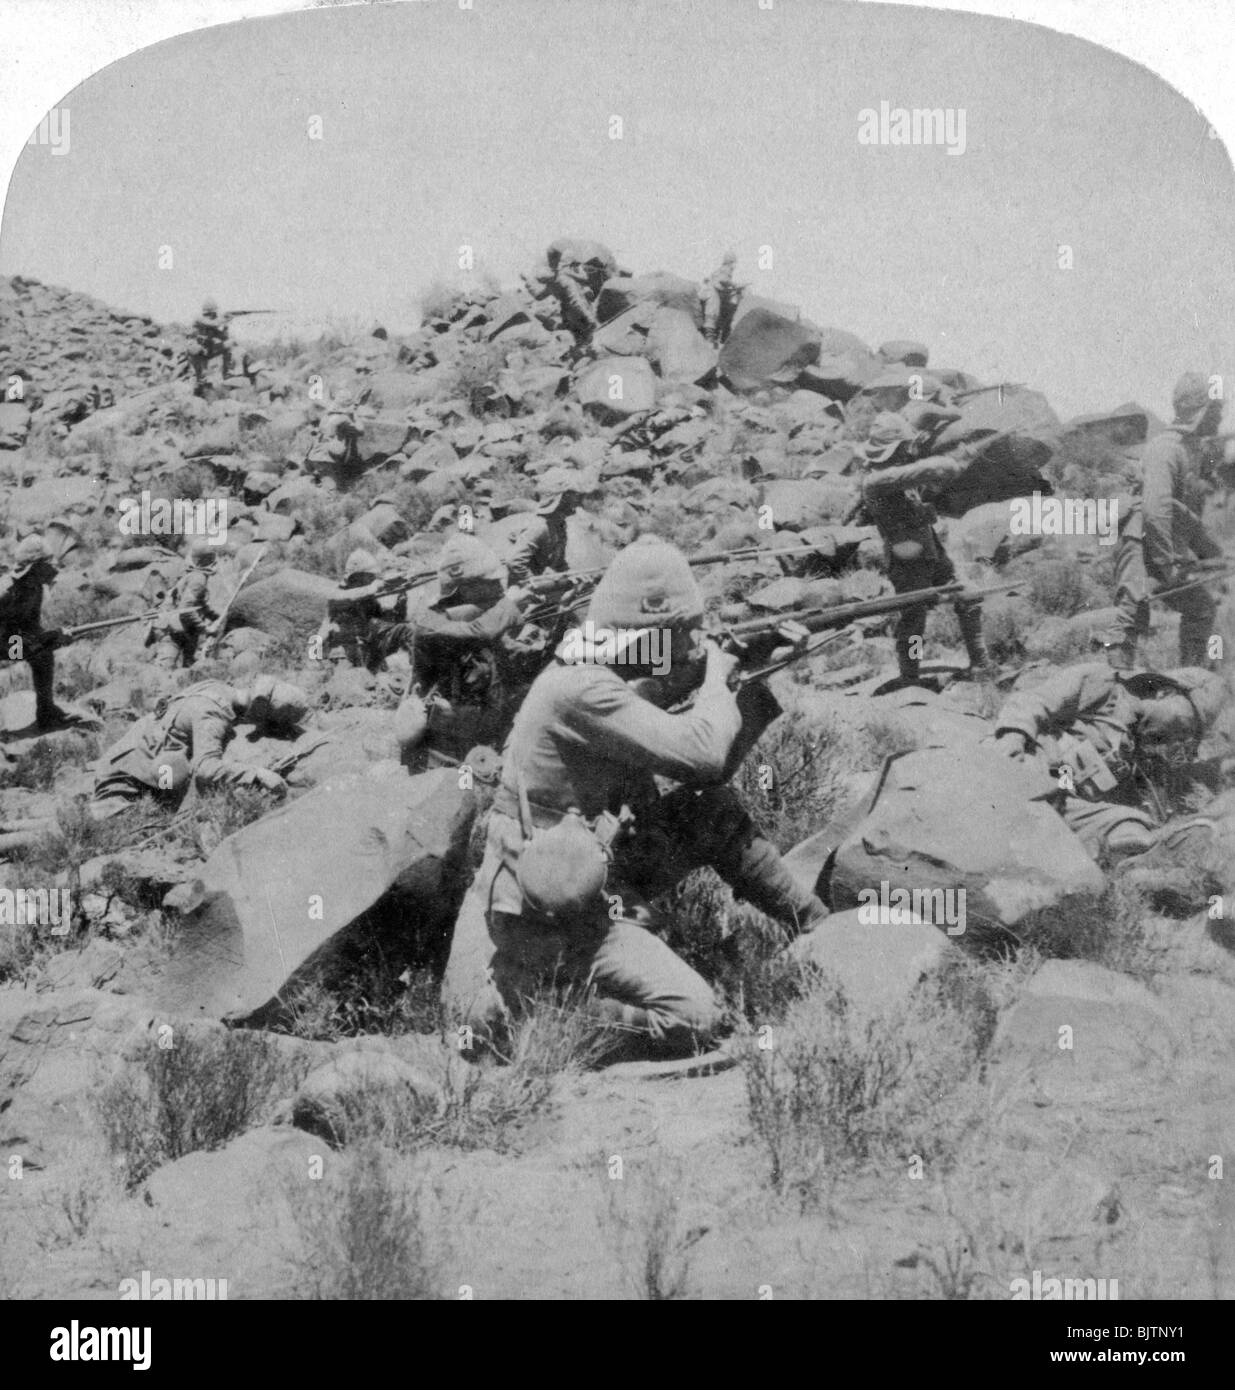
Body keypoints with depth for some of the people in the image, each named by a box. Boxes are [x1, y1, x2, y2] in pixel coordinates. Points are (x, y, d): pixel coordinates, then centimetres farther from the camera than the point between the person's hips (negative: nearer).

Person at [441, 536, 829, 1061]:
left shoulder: (625, 684, 11)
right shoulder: (581, 690, -20)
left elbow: (707, 776, 18)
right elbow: (699, 753, -25)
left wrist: (765, 688, 10)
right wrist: (717, 676, -7)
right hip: (554, 914, -10)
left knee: (716, 812, 8)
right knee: (694, 1020, -22)